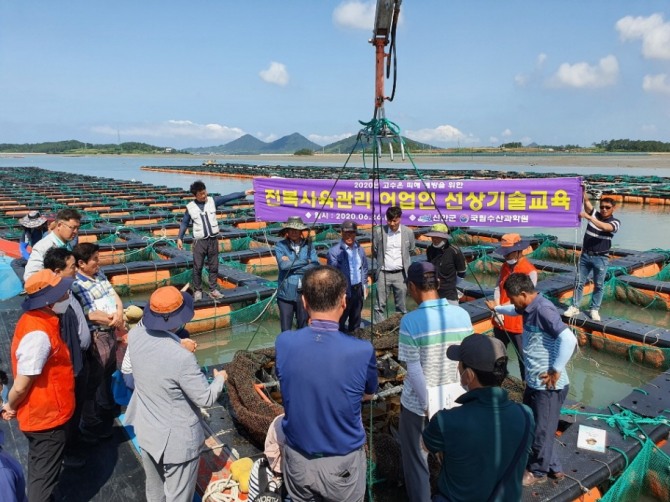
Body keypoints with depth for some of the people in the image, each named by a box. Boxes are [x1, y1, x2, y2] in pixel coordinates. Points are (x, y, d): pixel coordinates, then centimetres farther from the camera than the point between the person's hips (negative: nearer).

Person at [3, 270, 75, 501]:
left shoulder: (36, 319, -1)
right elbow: (20, 386, -26)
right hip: (46, 416, -9)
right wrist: (11, 407, -7)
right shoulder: (39, 335, -32)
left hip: (42, 413, 9)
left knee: (39, 471, 28)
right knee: (44, 476, 11)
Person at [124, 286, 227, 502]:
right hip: (177, 439, -7)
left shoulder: (135, 336, -16)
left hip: (146, 432, 7)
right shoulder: (182, 358, -35)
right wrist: (219, 379, -2)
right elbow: (206, 398, -20)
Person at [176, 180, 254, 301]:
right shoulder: (190, 207, -4)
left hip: (213, 240, 2)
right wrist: (180, 238, 0)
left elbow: (228, 197, -5)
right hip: (199, 241, -2)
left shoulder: (212, 201, -1)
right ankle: (197, 291, 15)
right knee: (197, 267, 2)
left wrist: (244, 193, -12)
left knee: (213, 266, 8)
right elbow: (184, 223, 5)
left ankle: (213, 290, 18)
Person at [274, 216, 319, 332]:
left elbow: (316, 265, -10)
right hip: (286, 293, -1)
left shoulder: (308, 245, 1)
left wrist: (291, 266, -13)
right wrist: (305, 261, -10)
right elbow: (283, 265, -19)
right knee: (286, 329, 6)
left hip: (304, 293, 2)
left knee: (303, 328, 15)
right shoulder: (280, 246, -4)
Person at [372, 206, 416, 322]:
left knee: (401, 306, 7)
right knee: (380, 305, 0)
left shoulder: (408, 232, 0)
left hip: (400, 274, 1)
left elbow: (412, 251, 14)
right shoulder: (378, 232, -4)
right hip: (383, 273, -1)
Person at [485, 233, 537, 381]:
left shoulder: (530, 271, -16)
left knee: (523, 357, 5)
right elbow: (498, 288, 2)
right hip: (501, 321, 7)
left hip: (519, 323, -7)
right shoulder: (505, 266, 6)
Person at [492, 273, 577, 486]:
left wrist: (556, 371, -25)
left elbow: (568, 339, -33)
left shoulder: (543, 309, -23)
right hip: (534, 382, 10)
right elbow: (514, 311, 32)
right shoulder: (529, 307, 6)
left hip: (548, 386, -10)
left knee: (541, 431, 10)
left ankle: (538, 471, 32)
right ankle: (553, 467, 39)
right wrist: (497, 308, 42)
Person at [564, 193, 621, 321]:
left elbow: (605, 227, -29)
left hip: (601, 258, -2)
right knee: (579, 282, 6)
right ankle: (575, 307, 13)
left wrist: (589, 217, -38)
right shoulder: (594, 214, 2)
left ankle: (594, 310, 17)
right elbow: (586, 201, -12)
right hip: (585, 255, 2)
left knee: (599, 285, 6)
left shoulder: (615, 222, -6)